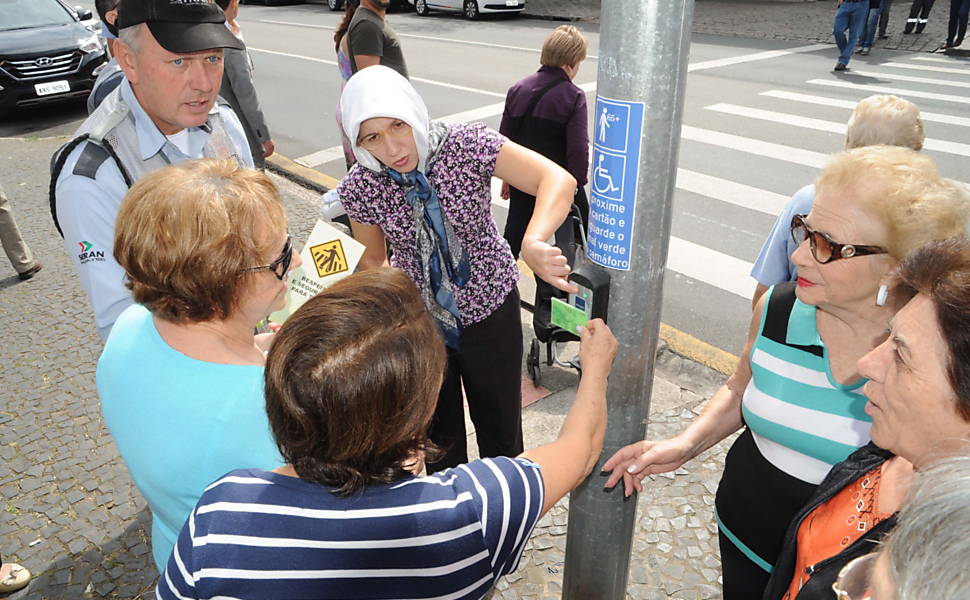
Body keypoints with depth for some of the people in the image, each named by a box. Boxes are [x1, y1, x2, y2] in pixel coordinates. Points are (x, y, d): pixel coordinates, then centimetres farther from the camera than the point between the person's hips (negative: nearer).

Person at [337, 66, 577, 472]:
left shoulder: (466, 146, -23)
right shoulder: (360, 187, -16)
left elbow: (558, 180, -32)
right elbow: (372, 260, 0)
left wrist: (533, 244, -50)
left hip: (490, 311, -1)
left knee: (500, 426, 17)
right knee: (435, 429, 20)